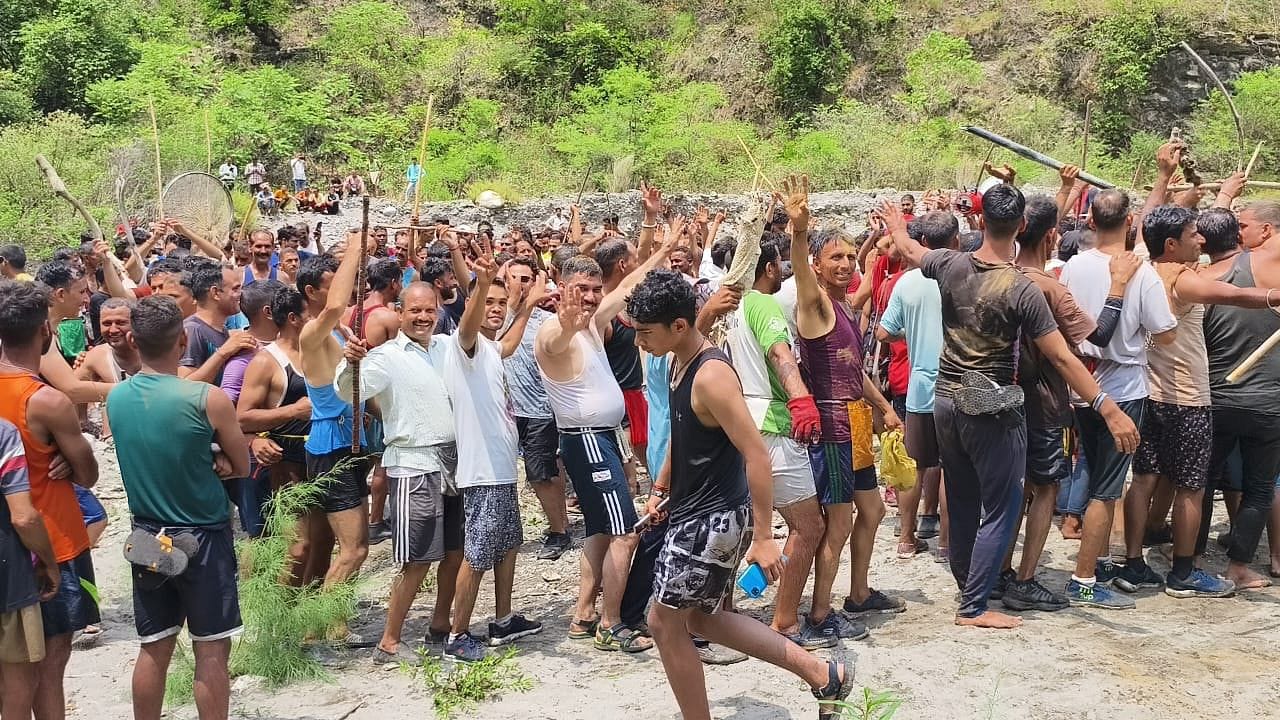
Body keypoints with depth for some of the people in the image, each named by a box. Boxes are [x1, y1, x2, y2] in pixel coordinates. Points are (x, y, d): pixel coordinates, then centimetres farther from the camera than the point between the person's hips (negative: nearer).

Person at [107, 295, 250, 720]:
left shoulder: (116, 397, -3)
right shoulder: (209, 399, -18)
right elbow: (242, 467, -5)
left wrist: (202, 461, -2)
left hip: (147, 537, 5)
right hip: (203, 537, -4)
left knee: (154, 649, 14)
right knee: (211, 652, 6)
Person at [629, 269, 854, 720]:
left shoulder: (710, 375, -24)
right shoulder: (680, 364, 5)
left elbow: (757, 456, -25)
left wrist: (763, 537, -25)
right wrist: (661, 488, 23)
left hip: (714, 518, -10)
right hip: (693, 512, 10)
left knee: (665, 622, 2)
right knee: (701, 618, 18)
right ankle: (822, 675, 22)